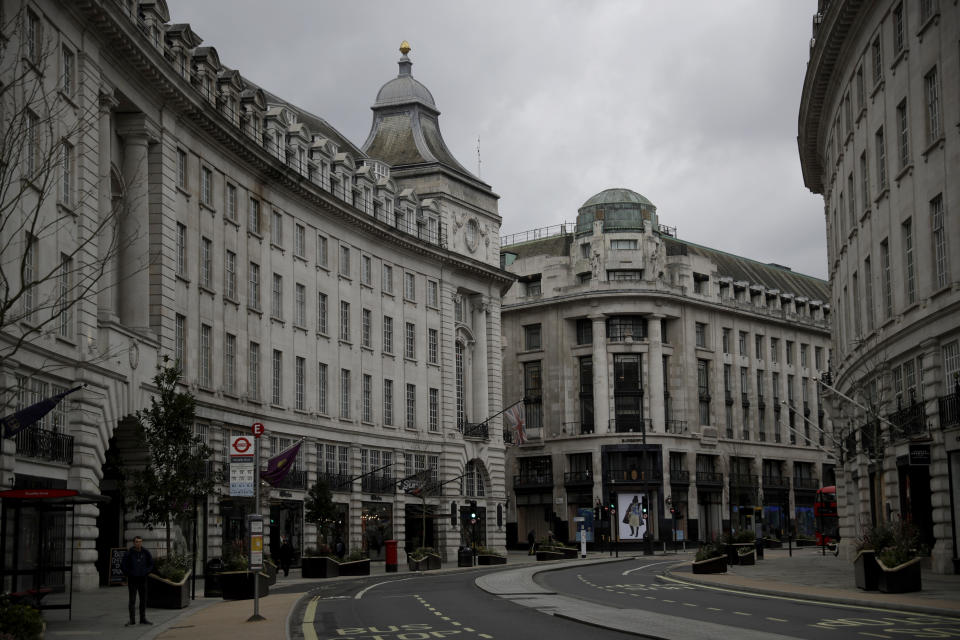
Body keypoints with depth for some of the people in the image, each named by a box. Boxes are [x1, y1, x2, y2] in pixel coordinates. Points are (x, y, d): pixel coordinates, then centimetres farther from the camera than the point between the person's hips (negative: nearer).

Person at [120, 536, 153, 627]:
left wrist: (146, 572, 4)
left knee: (143, 600, 6)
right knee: (132, 600, -3)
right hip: (132, 580, -3)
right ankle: (132, 620, 1)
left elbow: (151, 563, 13)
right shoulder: (129, 553, -9)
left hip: (142, 579, 3)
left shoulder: (145, 552, 0)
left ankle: (143, 619, 15)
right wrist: (128, 574, -5)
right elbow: (123, 565, -5)